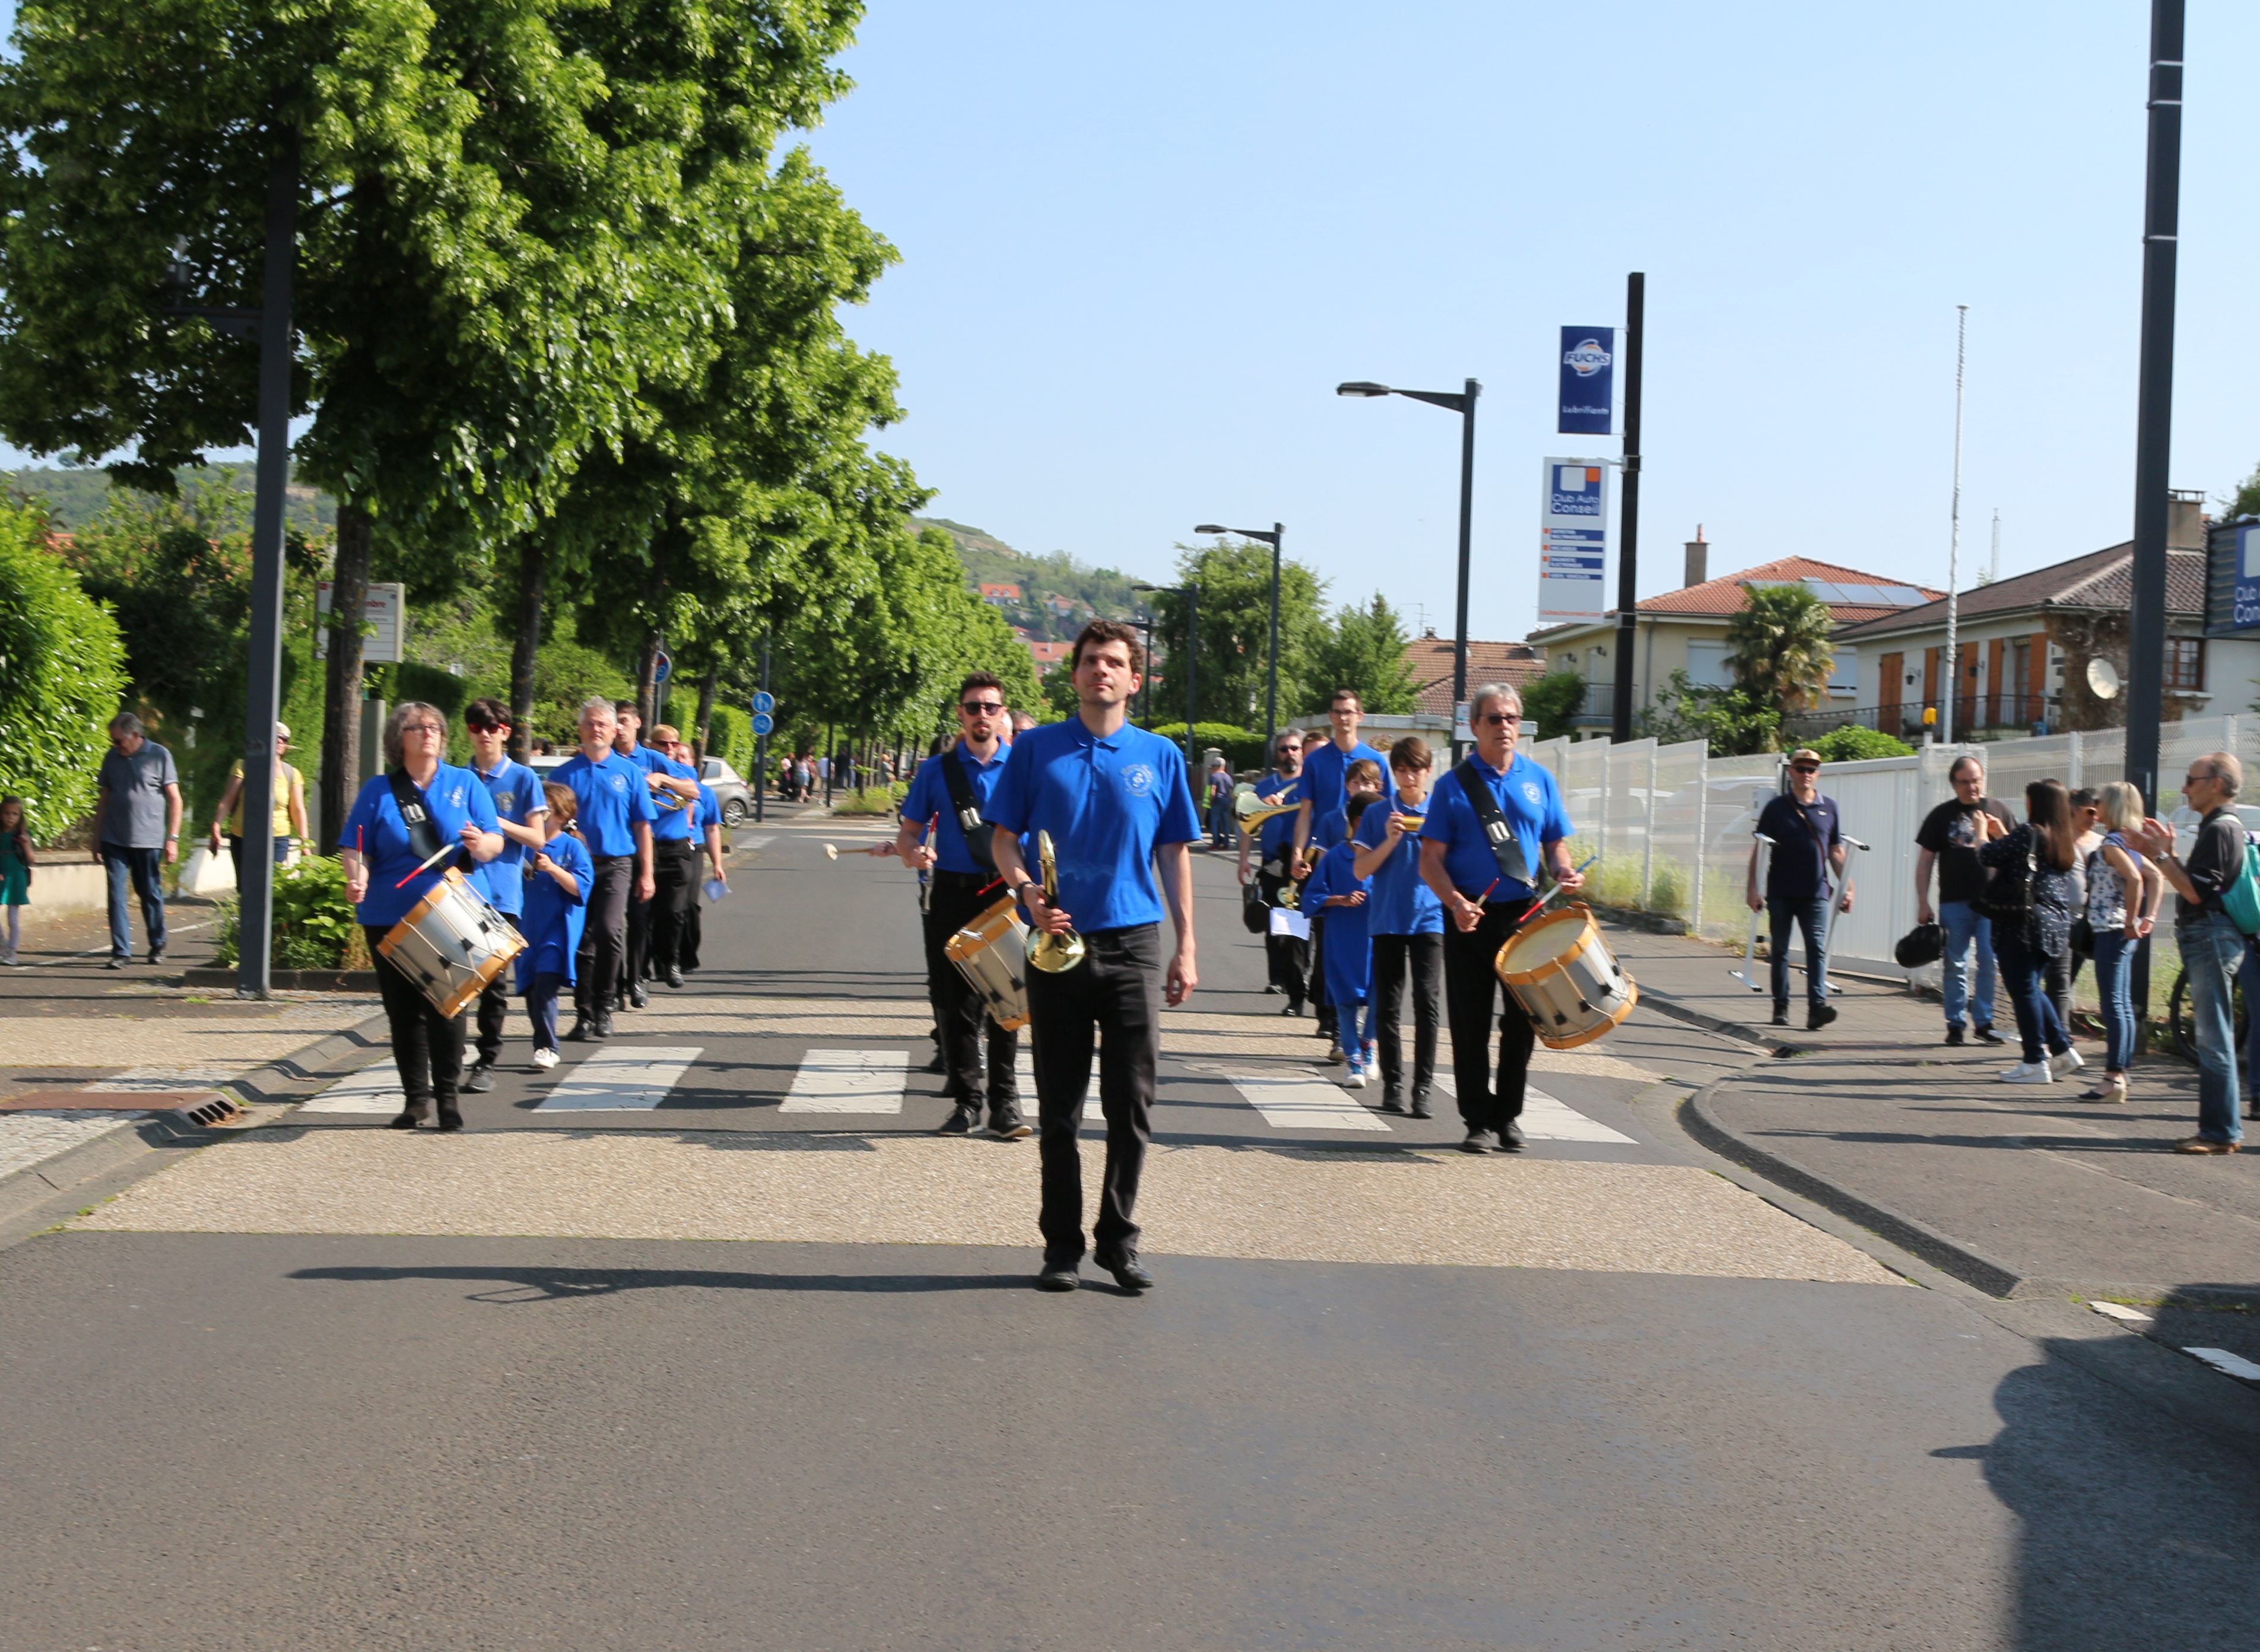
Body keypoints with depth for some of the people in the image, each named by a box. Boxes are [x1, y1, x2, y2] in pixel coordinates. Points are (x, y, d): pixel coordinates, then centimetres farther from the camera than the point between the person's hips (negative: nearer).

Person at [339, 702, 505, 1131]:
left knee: (446, 1007, -5)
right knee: (403, 1011, 5)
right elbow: (354, 848, 3)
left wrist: (480, 843, -20)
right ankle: (416, 1096, 15)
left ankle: (447, 1096, 4)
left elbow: (495, 845, 3)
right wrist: (357, 878, -17)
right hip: (389, 918, 1)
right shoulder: (379, 790, 7)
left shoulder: (465, 784, 8)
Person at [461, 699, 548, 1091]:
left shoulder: (523, 779, 3)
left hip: (501, 895, -2)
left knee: (494, 981, 0)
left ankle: (486, 1064, 7)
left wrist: (499, 823, -13)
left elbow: (538, 838, 0)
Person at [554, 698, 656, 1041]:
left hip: (616, 864, -1)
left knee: (609, 930, -18)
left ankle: (603, 1006, -5)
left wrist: (646, 874, 3)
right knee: (582, 941, 2)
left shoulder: (629, 773, 7)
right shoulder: (563, 774, 7)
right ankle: (584, 1014, 9)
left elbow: (642, 826, 8)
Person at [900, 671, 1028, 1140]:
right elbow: (909, 832, 10)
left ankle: (1004, 1103, 2)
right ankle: (965, 1099, 11)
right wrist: (912, 853, -13)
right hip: (952, 894, 1)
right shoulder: (937, 771, 7)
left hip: (1008, 893, -1)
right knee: (954, 1001, 3)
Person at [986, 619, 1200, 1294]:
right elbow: (1003, 838, 6)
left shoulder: (1159, 756, 6)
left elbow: (1175, 855, 9)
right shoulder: (1037, 749, 4)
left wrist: (1186, 948, 5)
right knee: (1060, 1110, 5)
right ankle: (1062, 1245, 13)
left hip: (1133, 945, 0)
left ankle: (1119, 1240, 12)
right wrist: (1027, 890, -14)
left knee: (1132, 1107, 1)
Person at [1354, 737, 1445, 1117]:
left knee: (1427, 1003, -10)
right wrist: (1391, 840, -12)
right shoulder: (1377, 815, 6)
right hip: (1386, 919, 1)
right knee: (1387, 1006, 4)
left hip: (1429, 919, -1)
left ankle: (1423, 1087, -6)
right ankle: (1393, 1085, 13)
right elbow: (1361, 870, 1)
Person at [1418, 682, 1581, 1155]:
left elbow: (1555, 844, 15)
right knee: (1471, 1023, 1)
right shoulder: (1454, 786, 0)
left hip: (1525, 915, 2)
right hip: (1470, 919, -2)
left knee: (1522, 1019, 5)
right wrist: (1456, 902, -20)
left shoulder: (1539, 779, 9)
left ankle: (1507, 1116, 17)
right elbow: (1431, 859, -3)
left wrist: (1565, 873, -8)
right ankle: (1478, 1121, 10)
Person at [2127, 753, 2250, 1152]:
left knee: (2215, 1040, -9)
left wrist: (2160, 856, -16)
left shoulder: (2221, 829, -14)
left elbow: (2196, 892, -21)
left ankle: (2221, 1133, -8)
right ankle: (2223, 1129, 18)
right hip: (2205, 938, 11)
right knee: (2214, 1039, 13)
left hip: (2211, 937, -11)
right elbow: (2196, 885, 17)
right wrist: (2169, 854, 10)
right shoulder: (2217, 827, 18)